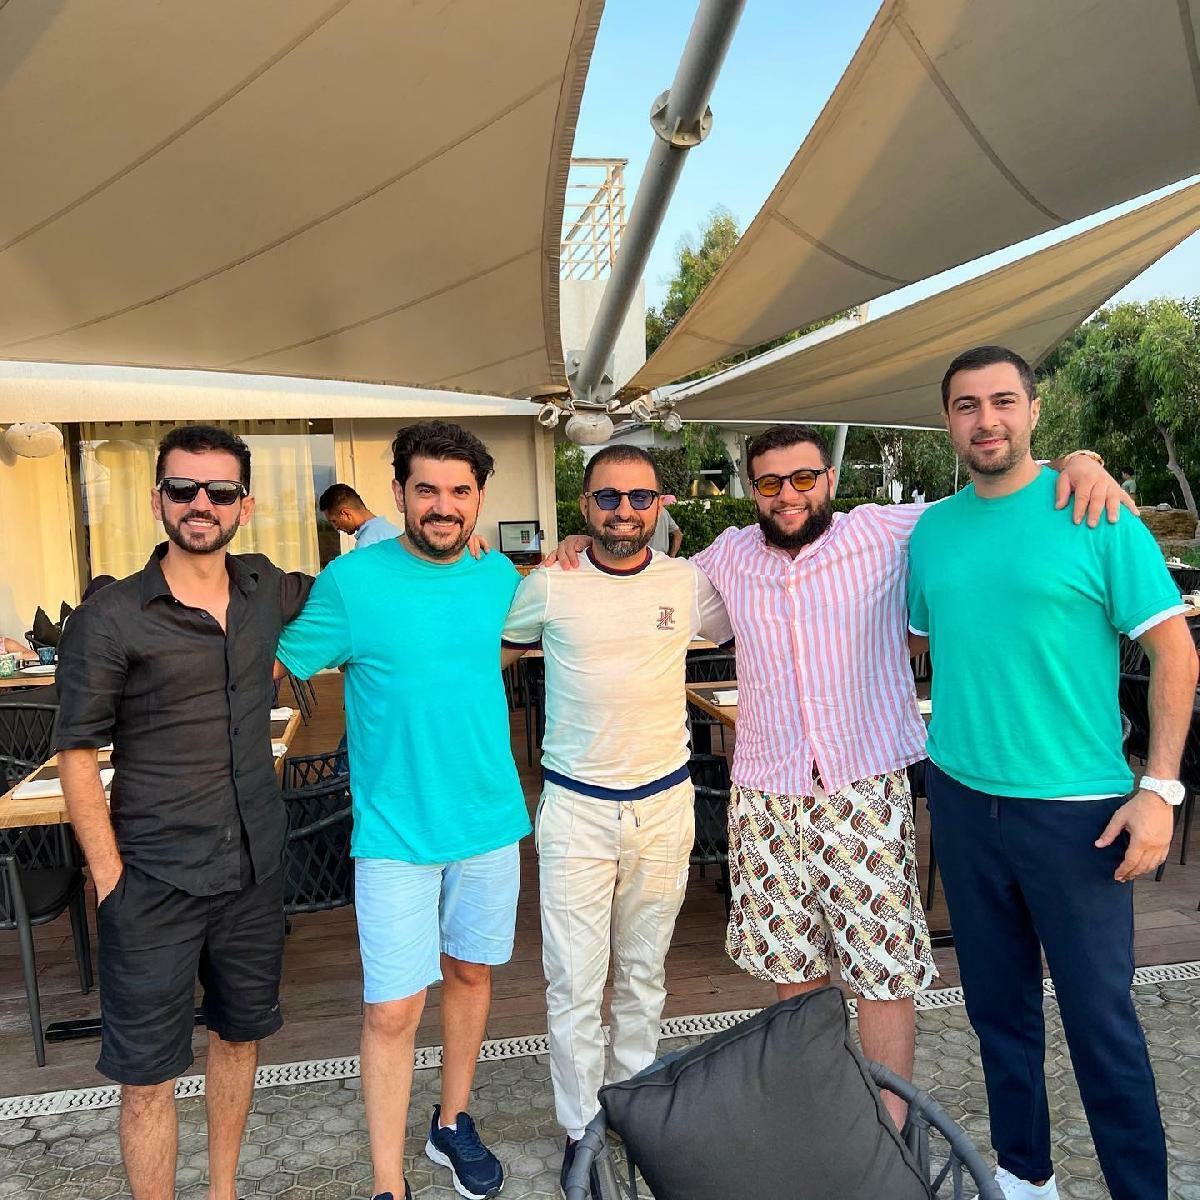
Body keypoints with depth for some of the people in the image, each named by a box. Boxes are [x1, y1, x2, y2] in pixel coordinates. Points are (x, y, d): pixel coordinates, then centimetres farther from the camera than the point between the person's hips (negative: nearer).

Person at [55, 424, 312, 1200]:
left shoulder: (267, 590, 0)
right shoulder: (109, 619, -11)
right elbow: (77, 755, -8)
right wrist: (110, 880, -11)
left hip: (256, 869, 5)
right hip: (156, 883, -4)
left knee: (240, 1034, 21)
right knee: (148, 1073, 6)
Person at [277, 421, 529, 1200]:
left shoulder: (500, 576, 1)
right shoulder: (352, 580, -12)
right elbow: (276, 666, -5)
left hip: (491, 820, 4)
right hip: (396, 831, -4)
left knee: (471, 973, 19)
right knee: (393, 1011, 1)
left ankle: (454, 1123, 42)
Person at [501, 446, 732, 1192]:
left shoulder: (689, 583, -2)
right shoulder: (549, 585, -6)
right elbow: (493, 655, 8)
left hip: (664, 801, 2)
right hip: (576, 806, -2)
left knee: (646, 970, 18)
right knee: (575, 982, 4)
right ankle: (583, 1129, 24)